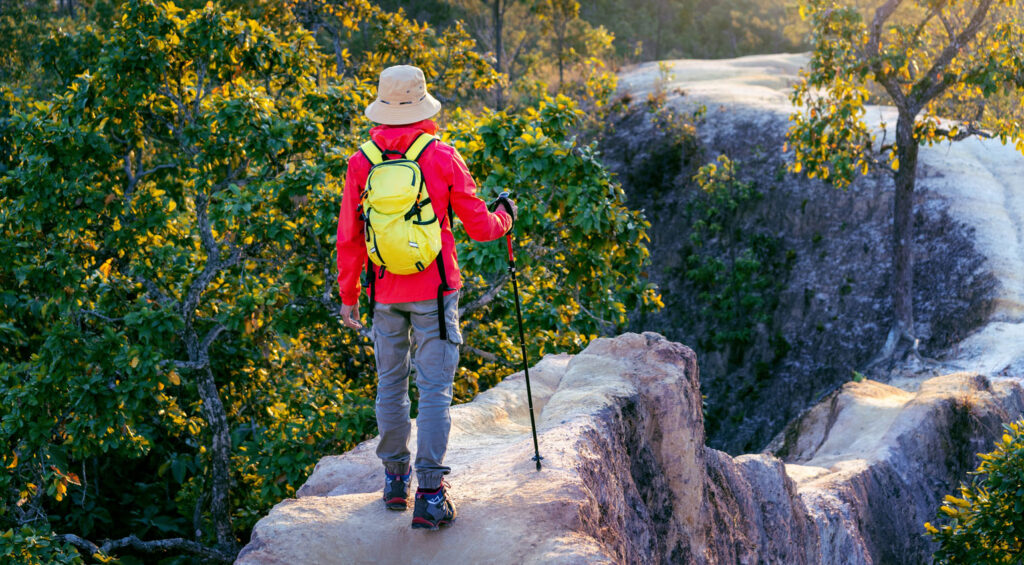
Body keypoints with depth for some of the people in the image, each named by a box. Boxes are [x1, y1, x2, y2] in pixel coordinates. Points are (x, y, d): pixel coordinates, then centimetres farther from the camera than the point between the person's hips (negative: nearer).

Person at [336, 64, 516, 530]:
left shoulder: (360, 164, -2)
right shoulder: (443, 157, -8)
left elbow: (349, 238, 3)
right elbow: (480, 228, -3)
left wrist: (348, 295, 14)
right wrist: (505, 216, 19)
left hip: (384, 293, 3)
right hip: (433, 292, -3)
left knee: (390, 385, 16)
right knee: (434, 389, -1)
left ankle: (395, 480, 26)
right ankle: (429, 495, -5)